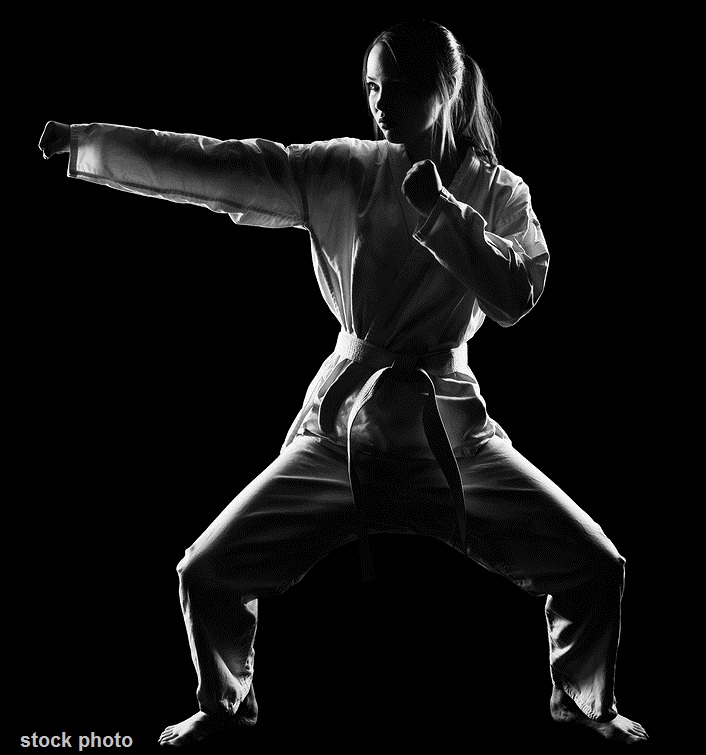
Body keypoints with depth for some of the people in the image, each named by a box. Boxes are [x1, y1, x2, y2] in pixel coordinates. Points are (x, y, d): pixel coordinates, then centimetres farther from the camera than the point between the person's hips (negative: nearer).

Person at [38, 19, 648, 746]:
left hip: (448, 431, 0)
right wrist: (82, 139, -13)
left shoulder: (499, 194, -2)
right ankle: (224, 703, 27)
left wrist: (439, 208, -24)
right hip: (339, 426, 0)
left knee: (594, 567, -7)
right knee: (207, 574, -5)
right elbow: (213, 166, -8)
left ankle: (584, 702, 25)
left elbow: (515, 296, -17)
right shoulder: (342, 173, -3)